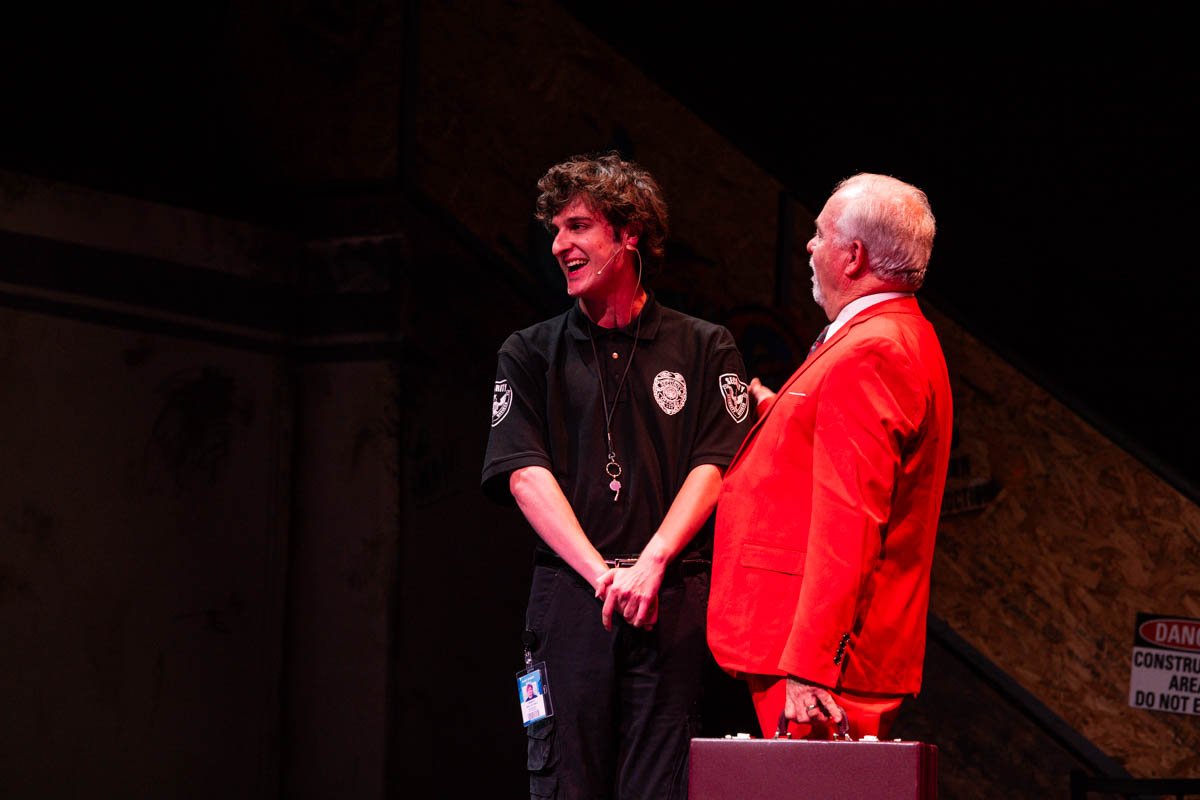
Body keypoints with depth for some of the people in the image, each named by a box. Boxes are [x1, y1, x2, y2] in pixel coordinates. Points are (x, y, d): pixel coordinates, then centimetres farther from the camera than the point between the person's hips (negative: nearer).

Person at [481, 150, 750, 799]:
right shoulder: (529, 354, 13)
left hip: (674, 597, -1)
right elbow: (523, 474, 2)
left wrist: (650, 563, -13)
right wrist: (601, 573, -10)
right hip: (568, 594, 1)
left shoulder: (704, 348, 11)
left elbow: (715, 466, 1)